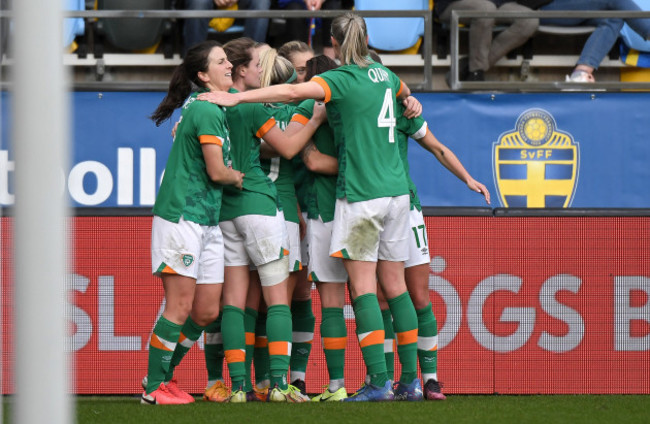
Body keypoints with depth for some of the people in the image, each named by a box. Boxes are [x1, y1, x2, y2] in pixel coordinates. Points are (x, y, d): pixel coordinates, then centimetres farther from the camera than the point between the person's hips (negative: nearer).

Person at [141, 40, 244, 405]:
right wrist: (238, 177, 4)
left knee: (207, 311, 9)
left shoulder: (202, 107, 16)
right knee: (180, 306, -7)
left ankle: (163, 374, 21)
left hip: (207, 220, 10)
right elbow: (216, 172, -14)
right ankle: (154, 387, 0)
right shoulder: (208, 111, -13)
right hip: (182, 216, -10)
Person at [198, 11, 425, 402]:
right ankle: (410, 378, 11)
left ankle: (379, 380, -11)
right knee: (395, 285, 11)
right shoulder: (384, 74, 11)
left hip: (361, 194, -7)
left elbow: (292, 92, -24)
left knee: (363, 287, -5)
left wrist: (237, 98, -22)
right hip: (396, 192, 7)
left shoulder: (341, 80, -11)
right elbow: (402, 91, 34)